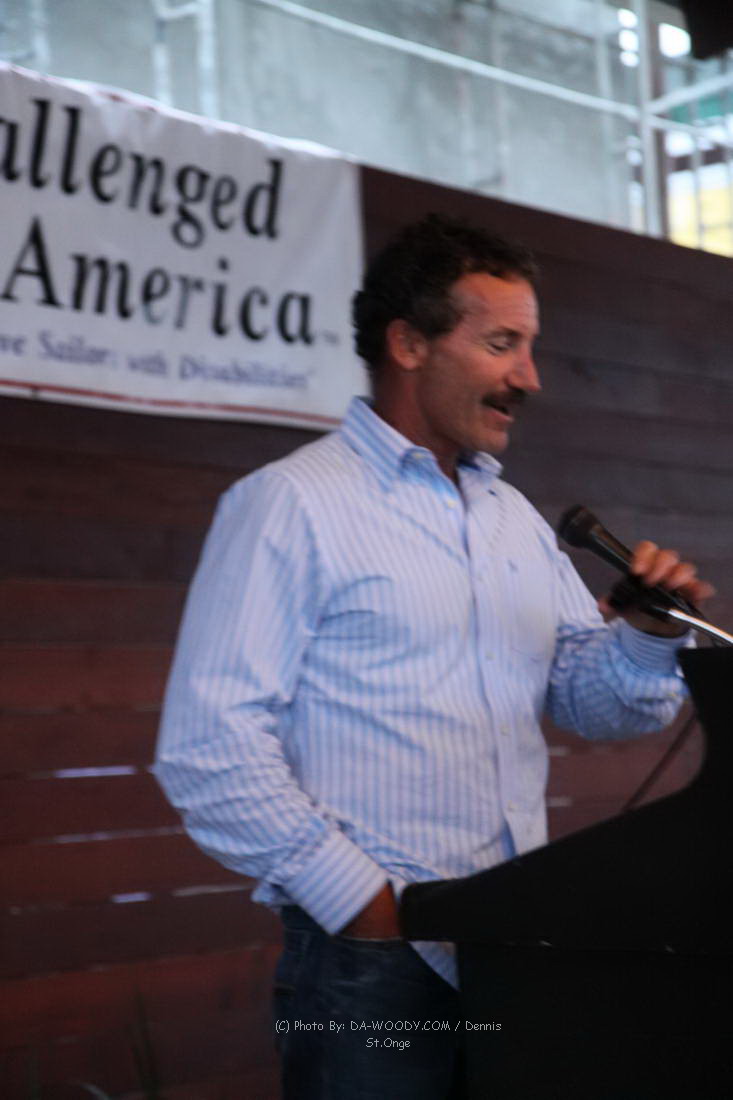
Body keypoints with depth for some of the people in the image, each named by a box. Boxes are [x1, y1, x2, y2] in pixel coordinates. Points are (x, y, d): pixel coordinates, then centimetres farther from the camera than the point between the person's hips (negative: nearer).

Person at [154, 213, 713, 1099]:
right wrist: (363, 902, -16)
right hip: (375, 957, -6)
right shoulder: (290, 503, -8)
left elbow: (592, 701, 17)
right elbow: (209, 744, -15)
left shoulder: (515, 518, 14)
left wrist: (650, 635, -4)